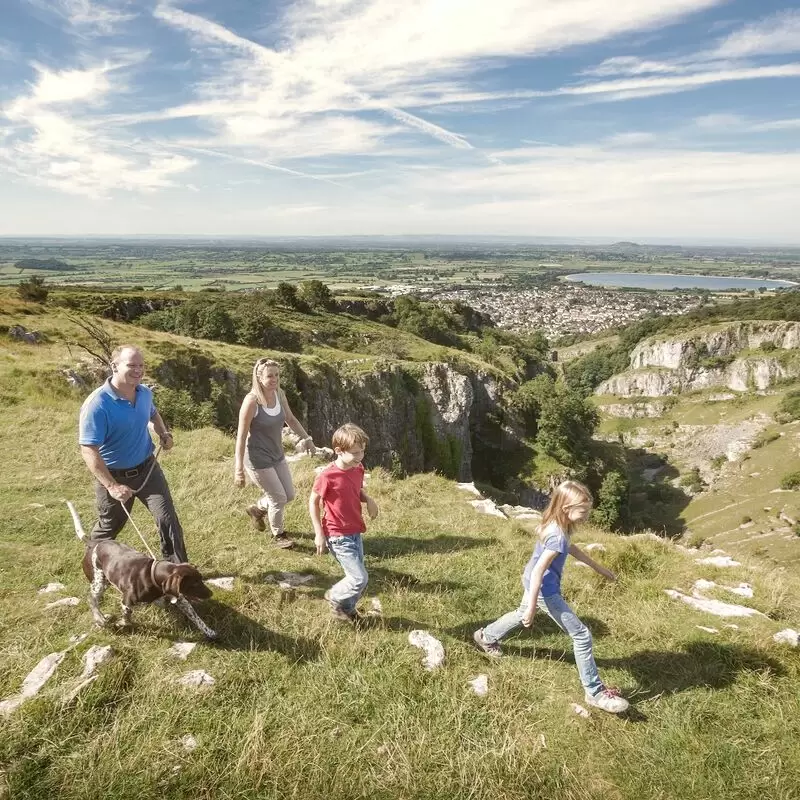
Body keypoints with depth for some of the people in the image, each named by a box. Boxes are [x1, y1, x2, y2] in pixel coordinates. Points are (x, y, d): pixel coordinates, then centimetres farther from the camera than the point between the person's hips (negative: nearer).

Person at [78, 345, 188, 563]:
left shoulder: (145, 392, -7)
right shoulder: (97, 404, -28)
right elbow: (89, 451, -30)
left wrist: (163, 433, -2)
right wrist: (111, 486, -38)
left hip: (147, 468, 4)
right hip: (114, 475, -4)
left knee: (167, 518, -5)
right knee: (109, 527, 20)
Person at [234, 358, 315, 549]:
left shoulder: (279, 394, -4)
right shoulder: (252, 401, -24)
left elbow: (290, 419, 14)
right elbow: (241, 435, -21)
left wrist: (306, 438, 5)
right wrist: (239, 469, -21)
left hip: (277, 455, 7)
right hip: (258, 459, -7)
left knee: (289, 495, 17)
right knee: (279, 498, 3)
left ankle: (257, 509, 45)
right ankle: (278, 535, 30)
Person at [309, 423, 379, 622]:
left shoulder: (358, 469, -2)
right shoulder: (327, 476, -22)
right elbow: (313, 502, -11)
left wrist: (368, 499, -7)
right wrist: (319, 534, -11)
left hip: (355, 533, 7)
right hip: (338, 537, -7)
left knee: (357, 576, 15)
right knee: (360, 578, -7)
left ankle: (347, 608, 39)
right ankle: (334, 597, 20)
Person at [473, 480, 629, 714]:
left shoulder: (553, 524, -3)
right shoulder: (558, 536, -30)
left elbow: (571, 549, 16)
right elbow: (539, 570, -30)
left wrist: (598, 568, 22)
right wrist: (532, 606, -26)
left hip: (531, 582, 9)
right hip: (544, 590, -9)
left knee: (521, 614, 36)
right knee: (582, 635, -1)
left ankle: (486, 636, 54)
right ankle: (595, 692, 10)